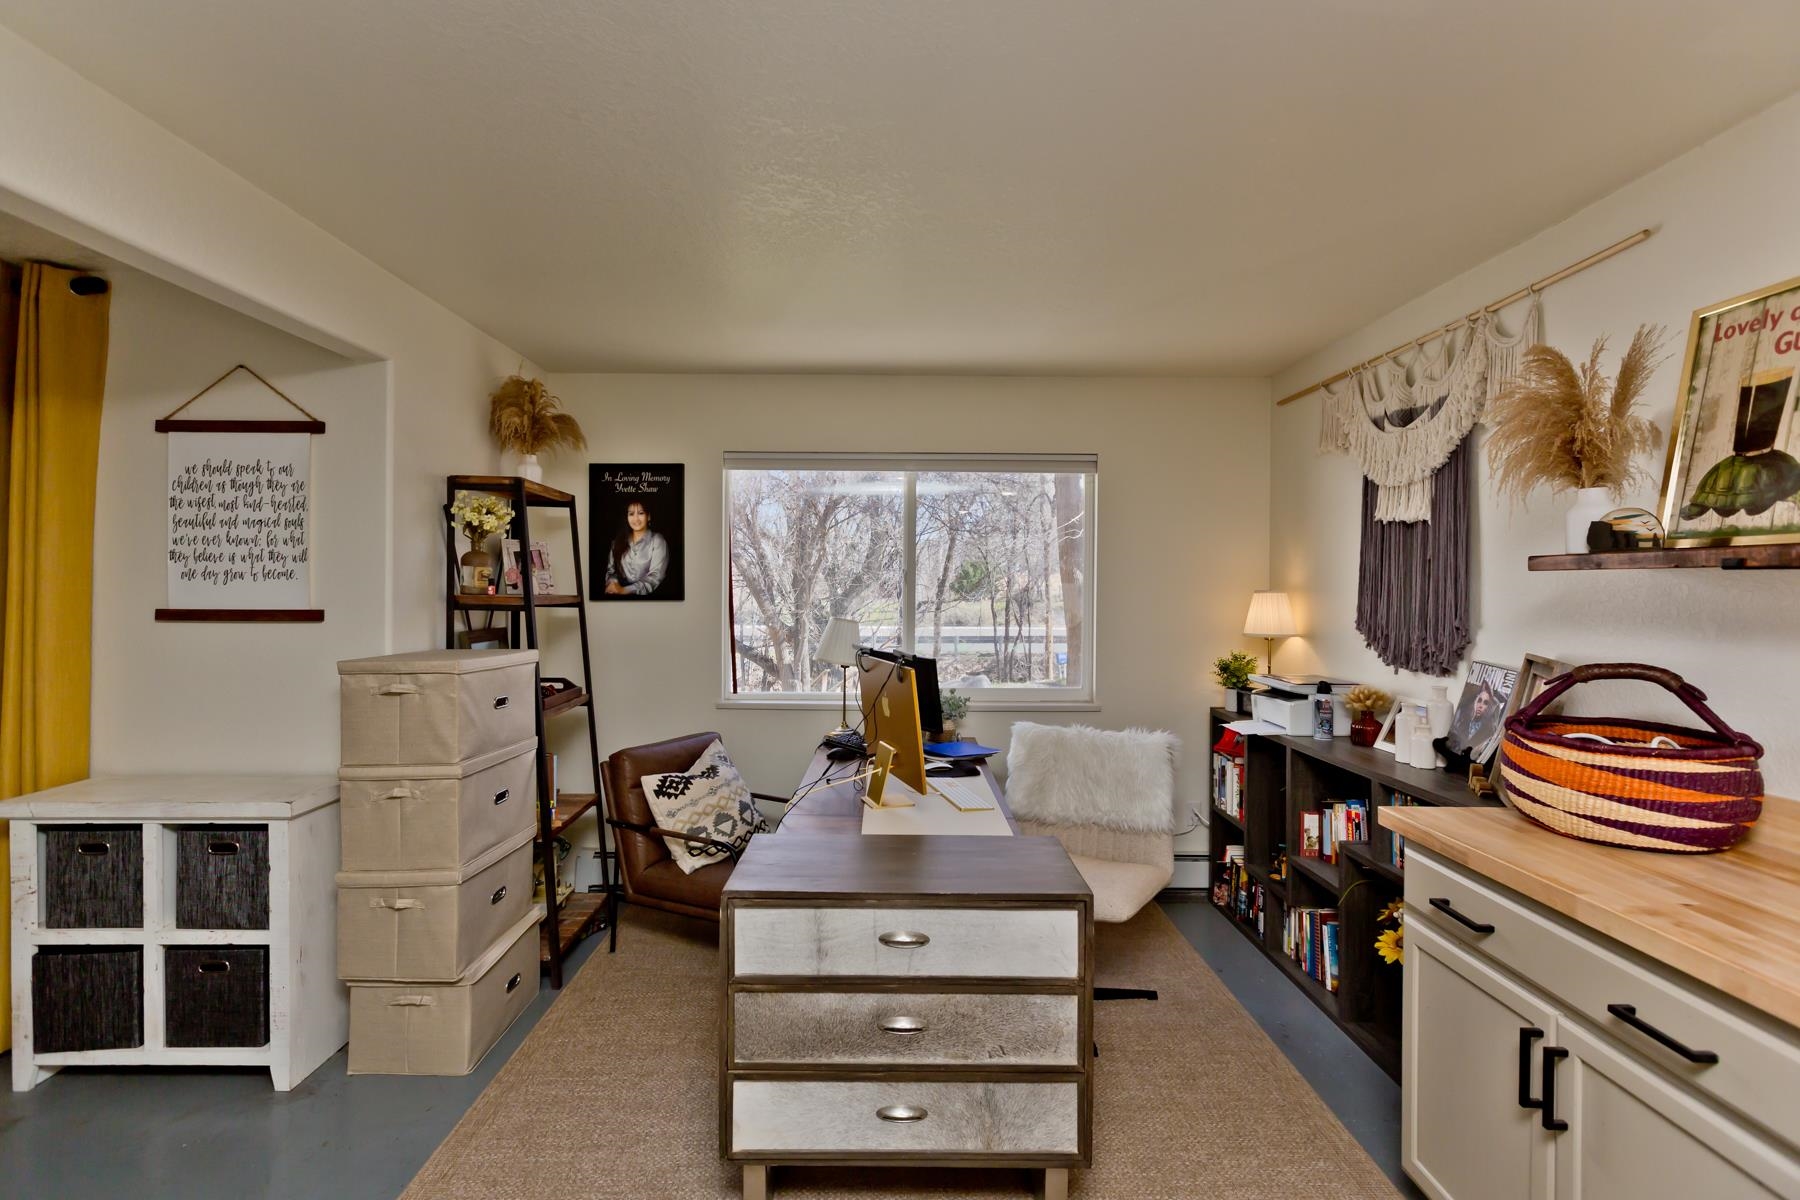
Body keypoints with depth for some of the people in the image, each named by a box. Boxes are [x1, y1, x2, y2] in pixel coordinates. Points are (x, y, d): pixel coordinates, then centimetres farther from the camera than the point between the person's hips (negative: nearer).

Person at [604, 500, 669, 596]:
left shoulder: (657, 540, -1)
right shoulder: (619, 540, 13)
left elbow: (656, 576, -10)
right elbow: (611, 568, 12)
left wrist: (625, 590, -18)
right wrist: (613, 583, -12)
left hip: (644, 593, -3)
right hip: (620, 589, 3)